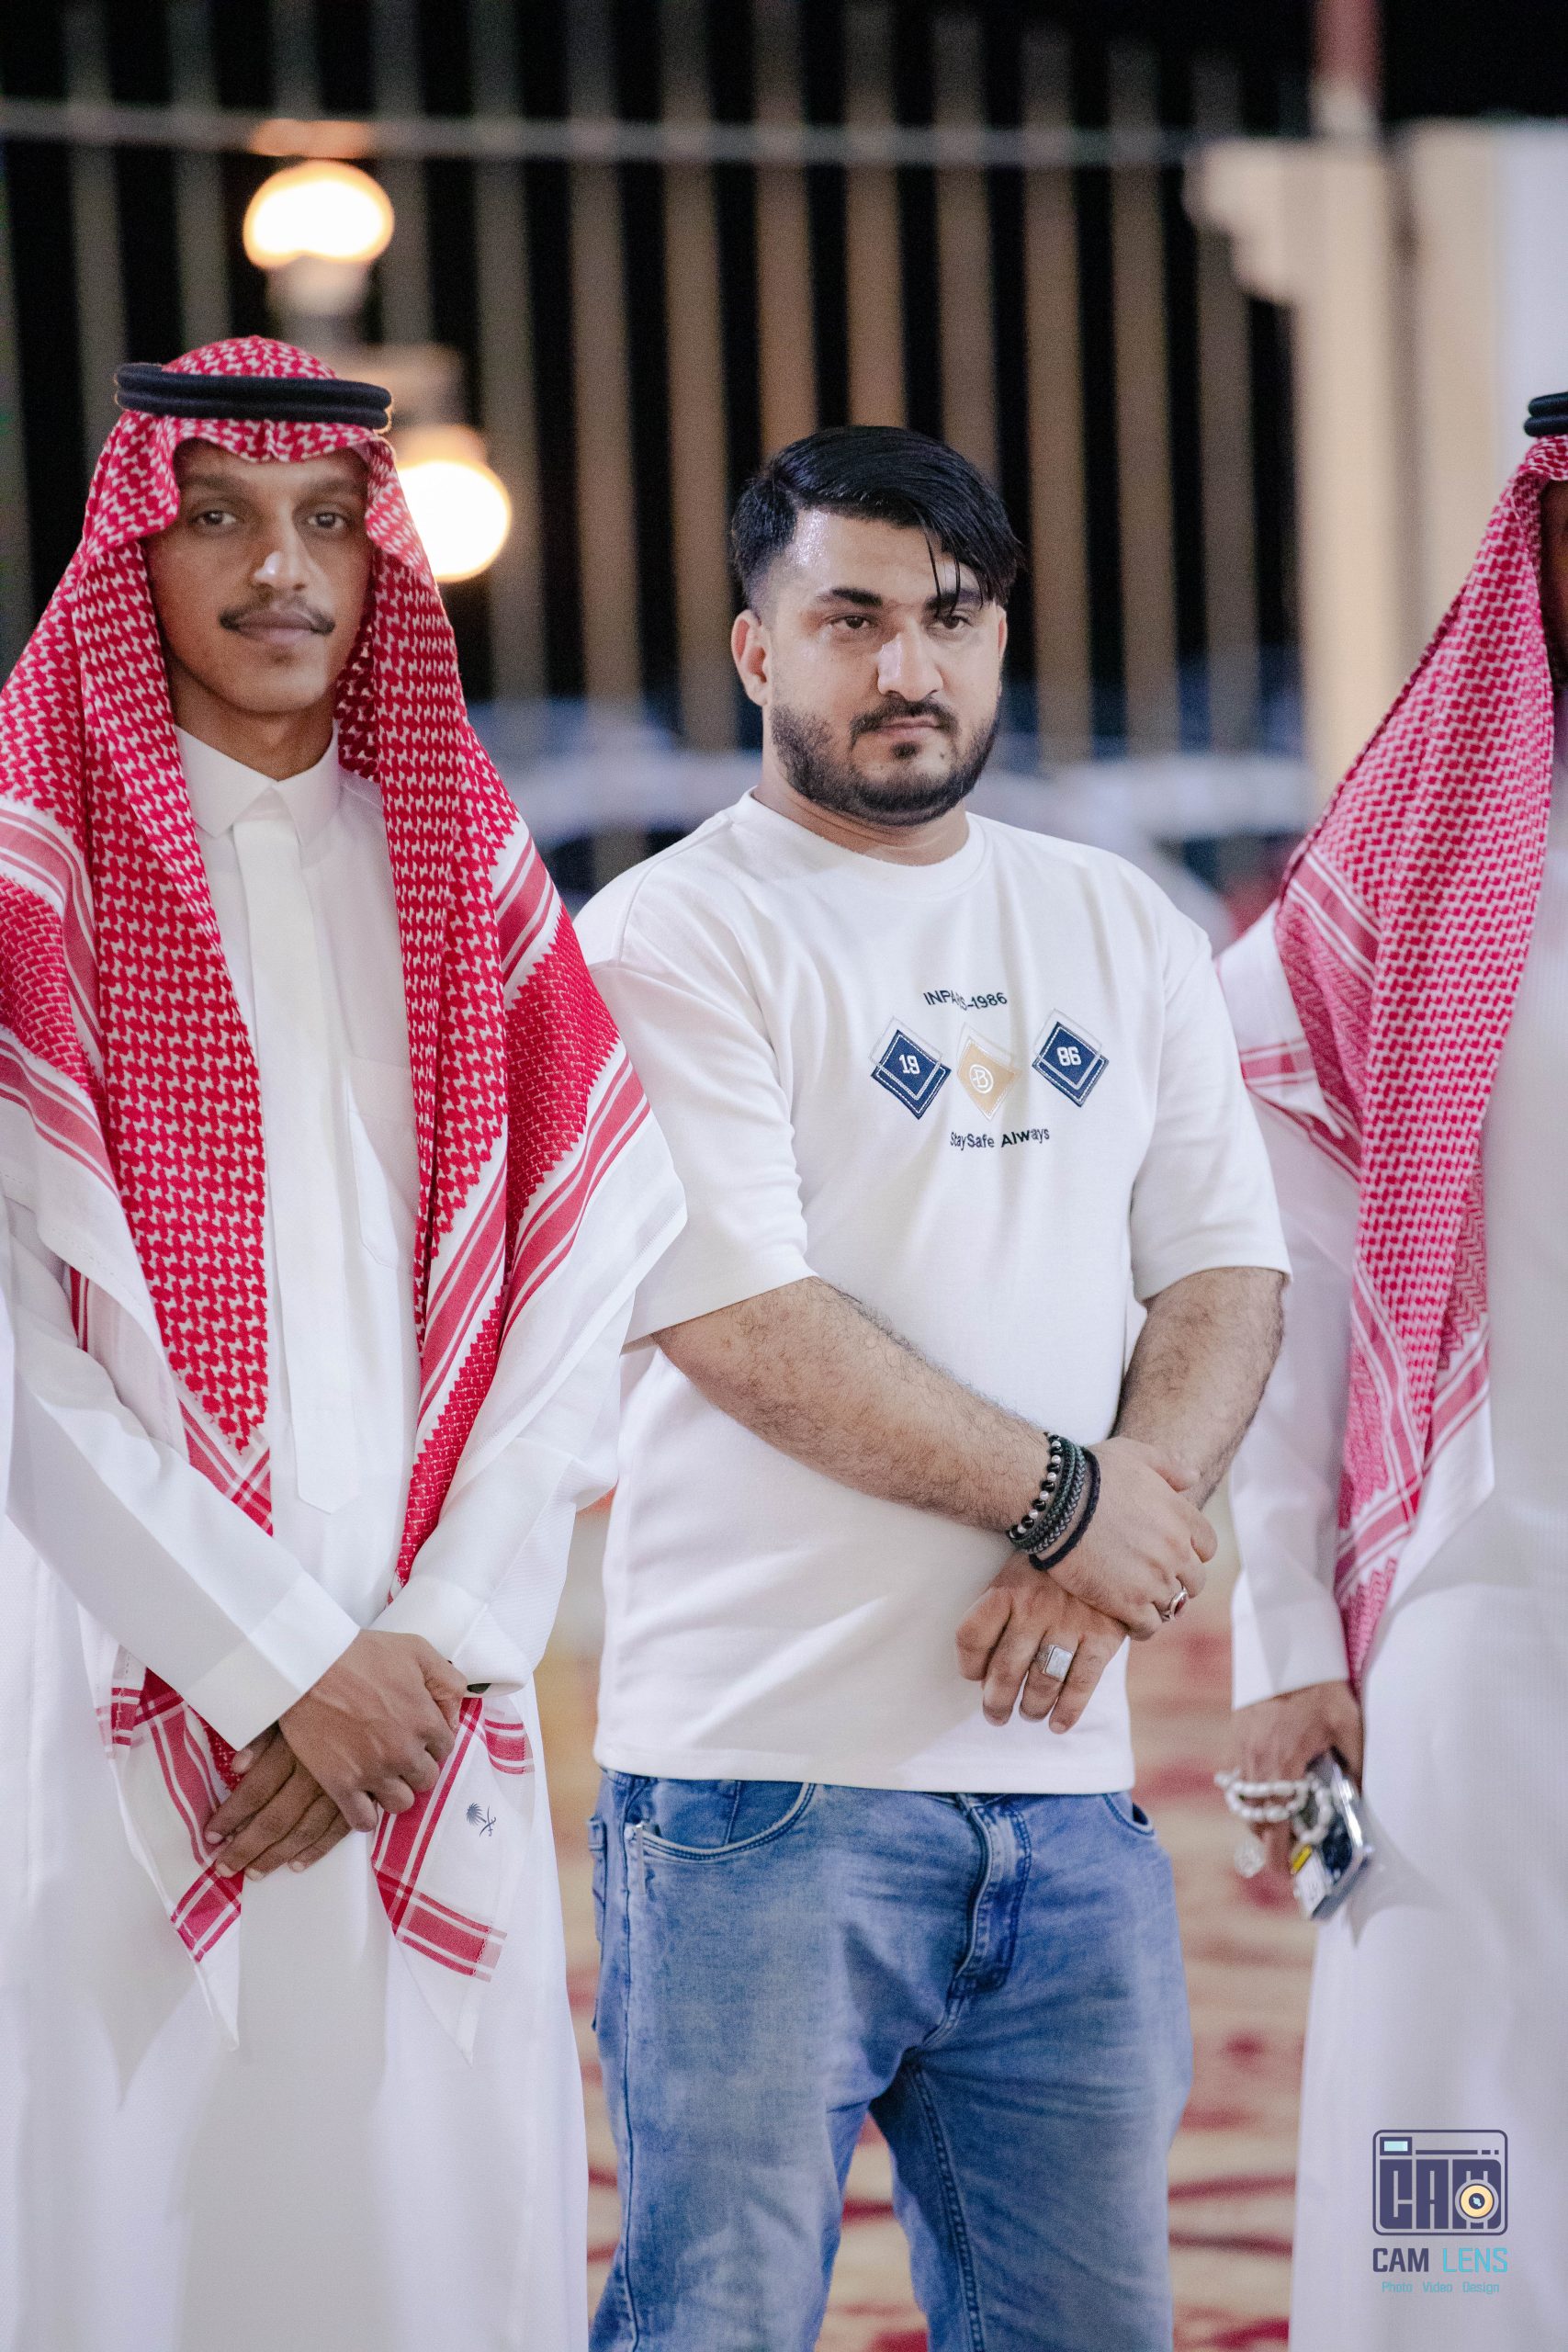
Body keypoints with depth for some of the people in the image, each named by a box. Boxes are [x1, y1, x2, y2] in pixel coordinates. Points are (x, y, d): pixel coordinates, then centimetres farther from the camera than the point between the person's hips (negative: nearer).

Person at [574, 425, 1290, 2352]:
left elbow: (1227, 1275, 10)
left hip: (1064, 1768, 6)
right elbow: (742, 1323, -13)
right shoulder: (671, 941, -4)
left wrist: (1115, 1539, -8)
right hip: (769, 1771, -5)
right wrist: (1066, 1497, -10)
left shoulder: (1123, 936, 16)